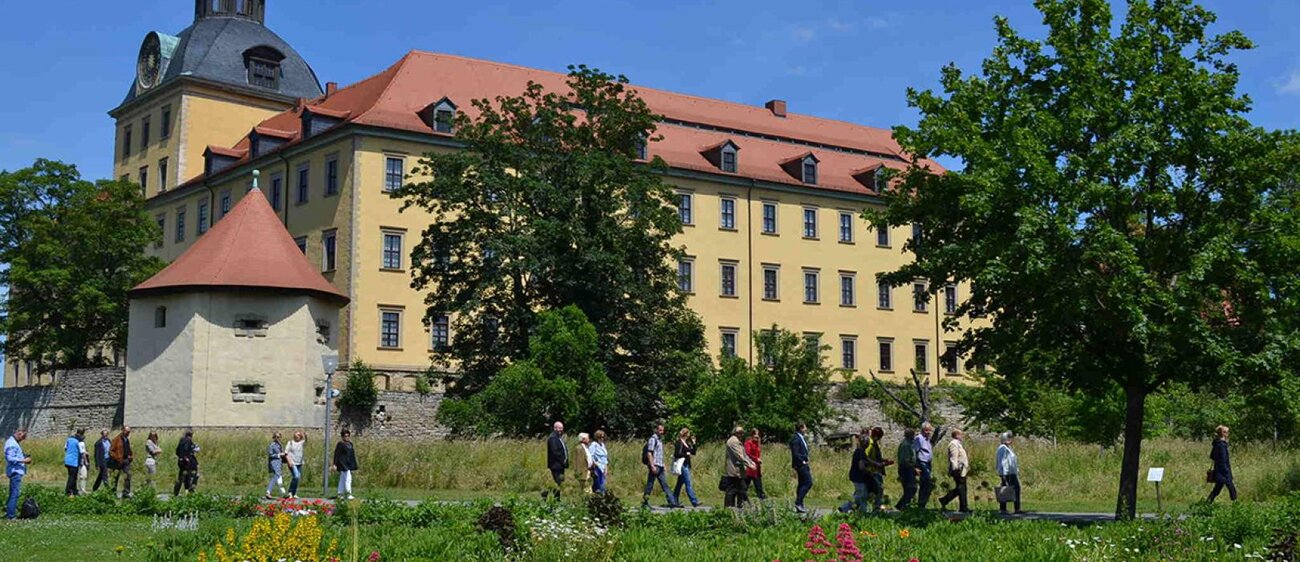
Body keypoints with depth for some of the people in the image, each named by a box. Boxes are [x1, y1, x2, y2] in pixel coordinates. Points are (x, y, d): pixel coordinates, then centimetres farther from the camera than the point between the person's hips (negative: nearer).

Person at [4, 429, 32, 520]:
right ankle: (11, 515, -8)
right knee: (15, 493, -9)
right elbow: (10, 458, -22)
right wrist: (24, 460, -18)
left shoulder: (15, 443, 16)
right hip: (15, 471, -11)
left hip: (16, 471, 11)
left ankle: (9, 513, 21)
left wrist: (24, 459, 9)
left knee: (13, 493, 15)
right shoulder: (12, 444, -16)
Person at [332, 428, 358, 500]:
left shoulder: (350, 444, 12)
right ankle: (349, 494, -17)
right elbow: (336, 454, -13)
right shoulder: (340, 444, -10)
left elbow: (352, 455, 18)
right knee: (348, 478, -15)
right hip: (343, 464, -8)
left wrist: (354, 466, 18)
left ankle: (340, 494, 18)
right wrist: (335, 464, -19)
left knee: (342, 479, 12)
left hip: (349, 464, 8)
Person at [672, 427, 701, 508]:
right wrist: (686, 454, -14)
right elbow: (677, 454, -18)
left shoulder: (687, 443, 16)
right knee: (689, 484, -12)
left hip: (687, 465, 9)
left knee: (680, 483, 12)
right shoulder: (679, 443, -10)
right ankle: (694, 502, -16)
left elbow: (693, 453, 15)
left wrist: (693, 443, 6)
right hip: (682, 465, -9)